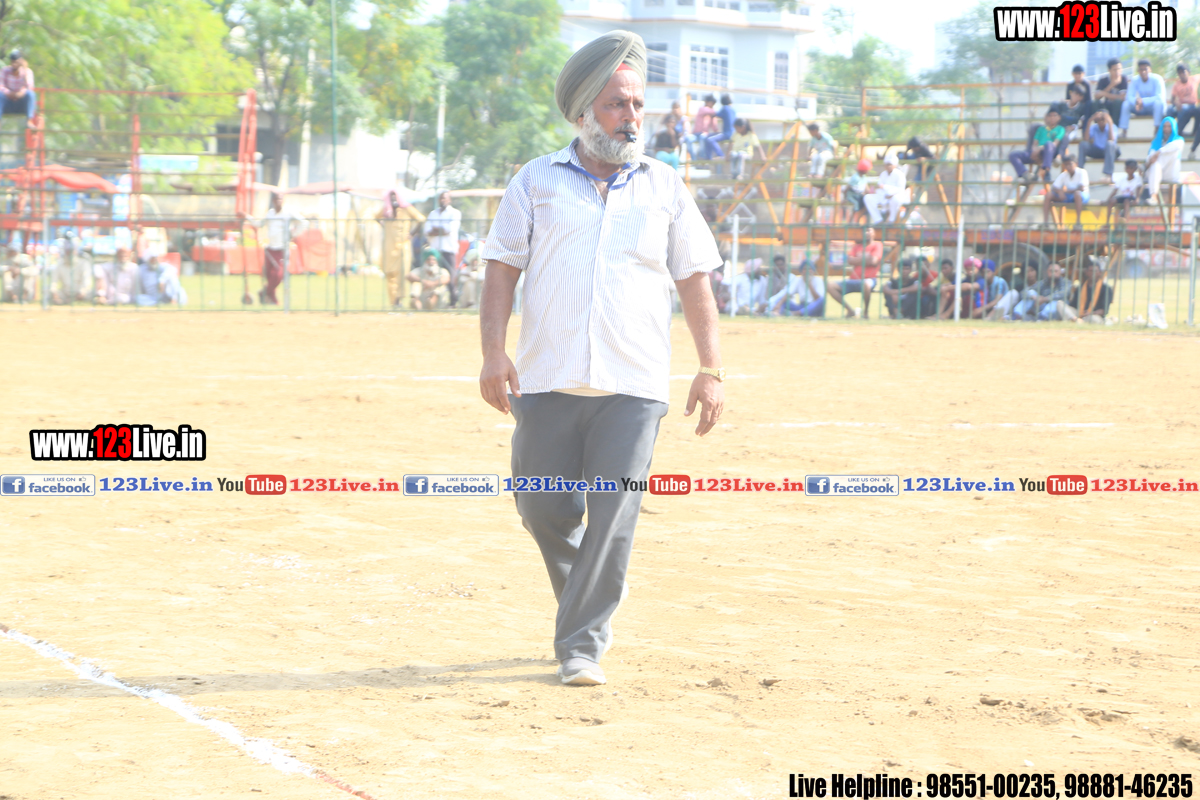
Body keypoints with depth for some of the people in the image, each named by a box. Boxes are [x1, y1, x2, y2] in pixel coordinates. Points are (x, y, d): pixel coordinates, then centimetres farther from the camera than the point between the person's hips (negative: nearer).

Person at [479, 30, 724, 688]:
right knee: (544, 510, 2)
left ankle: (581, 645, 0)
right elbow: (503, 269, 3)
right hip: (547, 381, 0)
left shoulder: (663, 187, 10)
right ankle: (587, 603, 30)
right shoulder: (537, 181, 8)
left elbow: (694, 281, 11)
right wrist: (493, 353, -9)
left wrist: (711, 370, 4)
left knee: (613, 519, -8)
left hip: (633, 386, 0)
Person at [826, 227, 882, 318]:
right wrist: (866, 259, -5)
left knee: (866, 284, -44)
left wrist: (858, 260, 1)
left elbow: (873, 261, -12)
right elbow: (850, 261, 3)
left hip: (869, 279, -5)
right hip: (853, 280, 5)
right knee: (831, 287, -15)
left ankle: (866, 311, -16)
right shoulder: (857, 246, 18)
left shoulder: (877, 245, 3)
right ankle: (850, 310, -4)